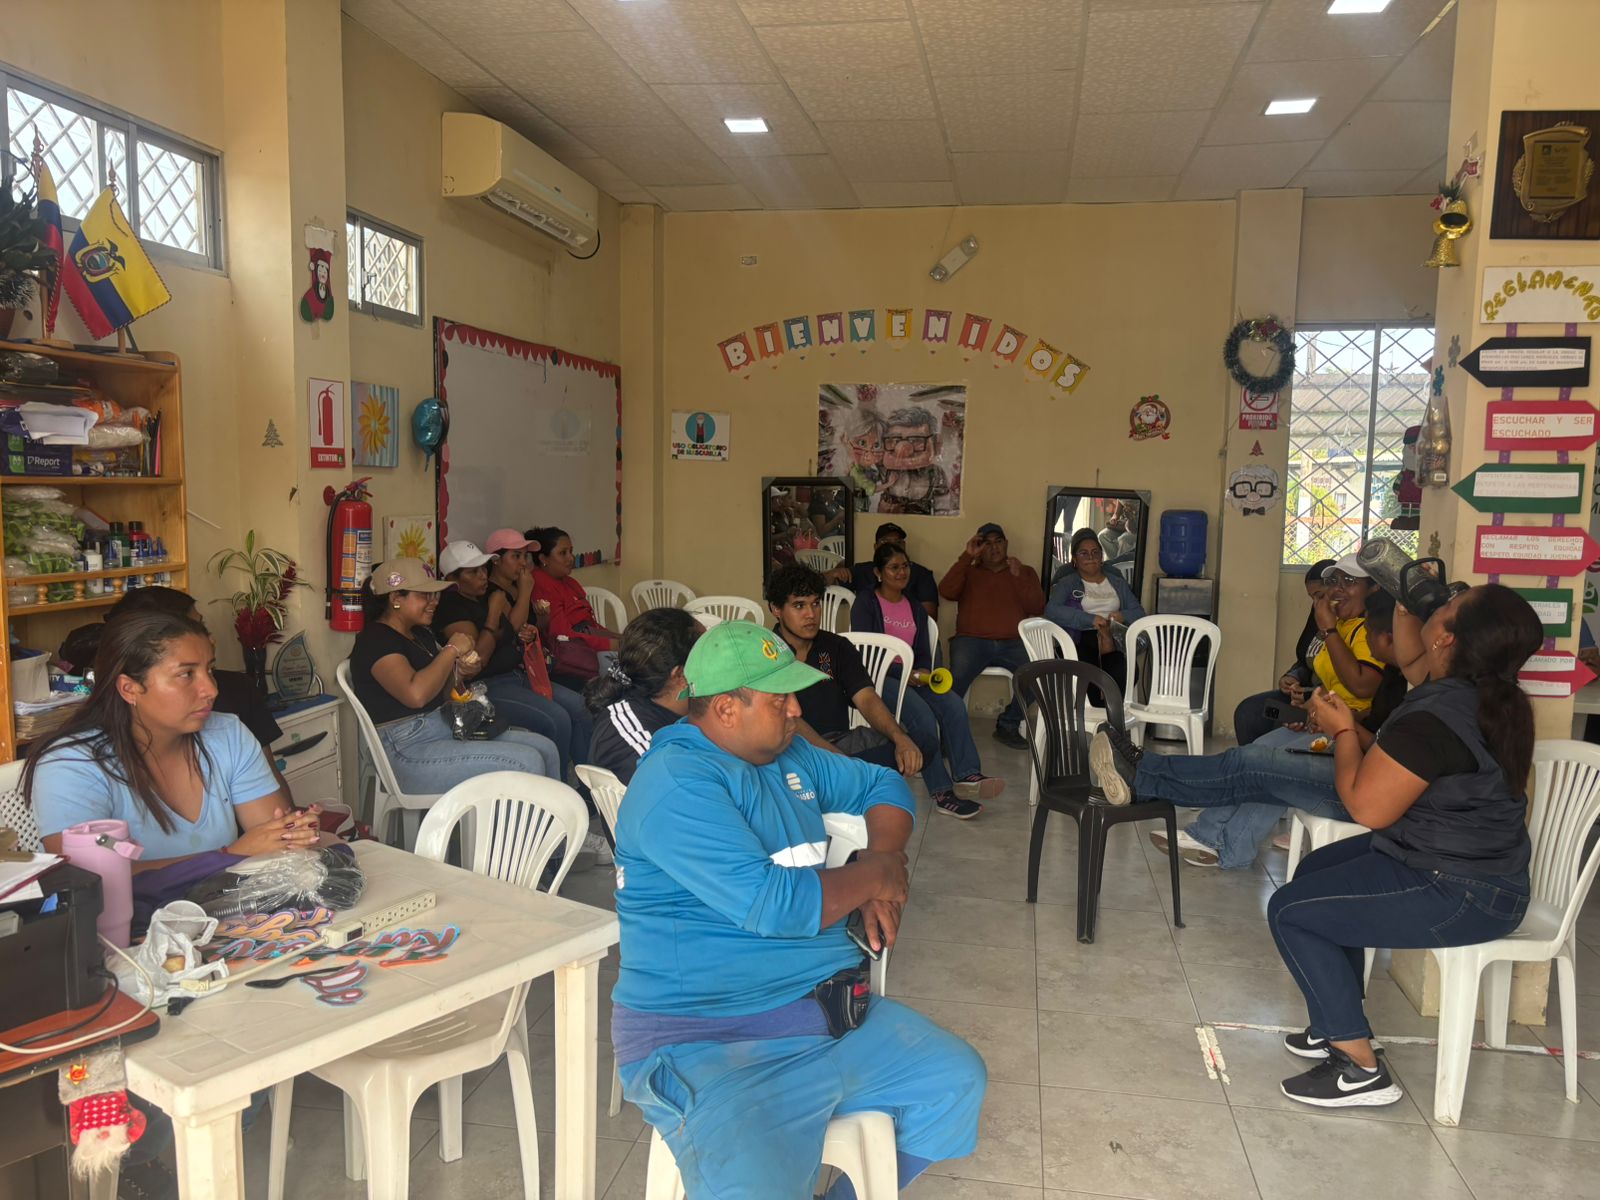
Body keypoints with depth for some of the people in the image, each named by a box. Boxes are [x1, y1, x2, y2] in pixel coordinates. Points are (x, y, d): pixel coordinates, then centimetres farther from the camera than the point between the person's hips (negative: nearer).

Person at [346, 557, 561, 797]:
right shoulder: (375, 640, -12)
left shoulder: (419, 634, 16)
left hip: (446, 730, 9)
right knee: (527, 762, -22)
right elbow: (416, 694, -30)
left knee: (545, 748, -3)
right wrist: (452, 650, -16)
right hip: (410, 751, -9)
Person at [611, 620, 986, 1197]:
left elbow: (884, 785, 24)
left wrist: (883, 855, 2)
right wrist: (874, 875, -7)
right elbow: (774, 905, -23)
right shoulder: (678, 783, -17)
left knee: (957, 1082, 6)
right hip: (706, 1040, -8)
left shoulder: (790, 756, 11)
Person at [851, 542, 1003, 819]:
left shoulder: (916, 609, 22)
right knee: (923, 717, -31)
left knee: (954, 705, -24)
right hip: (880, 678, -6)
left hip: (912, 677, 6)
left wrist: (922, 672, -8)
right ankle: (942, 791, -27)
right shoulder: (866, 603, 2)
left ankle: (966, 776, -32)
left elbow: (924, 653, 17)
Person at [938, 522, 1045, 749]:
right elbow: (946, 591, 0)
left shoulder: (1025, 572, 23)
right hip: (972, 640, -1)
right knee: (958, 675, -34)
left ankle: (1008, 725, -11)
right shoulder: (968, 571, 21)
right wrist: (967, 557, -2)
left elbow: (1037, 608, 8)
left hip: (1012, 643, 2)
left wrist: (1019, 577, -4)